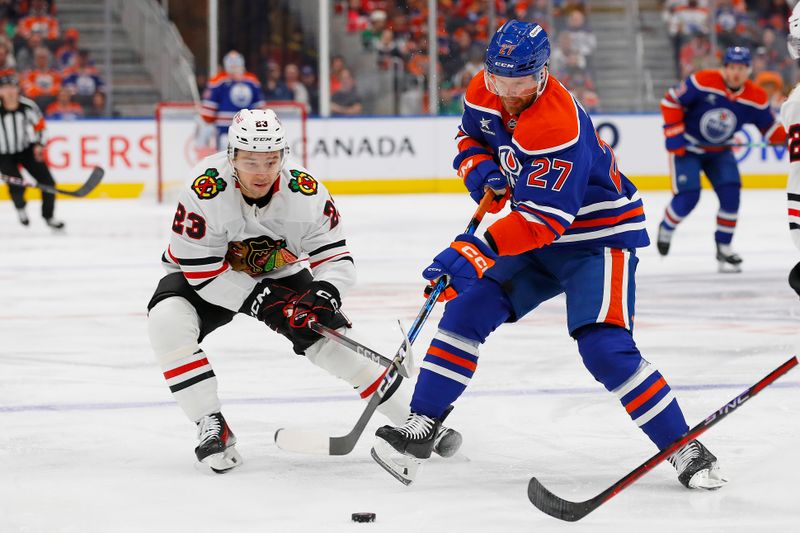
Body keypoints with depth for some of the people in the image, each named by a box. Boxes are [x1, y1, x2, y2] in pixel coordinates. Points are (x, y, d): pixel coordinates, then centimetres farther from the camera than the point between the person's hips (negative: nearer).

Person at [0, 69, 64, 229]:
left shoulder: (28, 106, -15)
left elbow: (38, 123, 5)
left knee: (48, 182, -2)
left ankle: (48, 216, 20)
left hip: (26, 150, 3)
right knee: (17, 187, -19)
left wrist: (38, 144, -3)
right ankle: (20, 208, 18)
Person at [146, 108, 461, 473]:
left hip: (280, 275, 2)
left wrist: (323, 295, -38)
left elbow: (335, 258, -17)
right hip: (205, 278, -2)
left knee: (334, 340, -11)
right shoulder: (205, 191, -33)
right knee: (167, 320, -31)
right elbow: (201, 269, -28)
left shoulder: (305, 192, -24)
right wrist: (261, 302, -31)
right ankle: (211, 426, -21)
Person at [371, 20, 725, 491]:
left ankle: (685, 449, -10)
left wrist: (479, 250, -48)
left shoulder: (559, 127, -33)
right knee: (468, 306, -8)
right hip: (534, 239, 8)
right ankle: (421, 428, -2)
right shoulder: (484, 92, -8)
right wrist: (478, 166, -10)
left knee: (605, 348, -21)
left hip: (599, 235, -7)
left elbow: (543, 219, -37)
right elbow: (471, 134, 14)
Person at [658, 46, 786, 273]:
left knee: (731, 193, -11)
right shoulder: (703, 82, -25)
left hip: (719, 152, 4)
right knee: (688, 197, -13)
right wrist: (674, 135, -19)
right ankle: (666, 228, 19)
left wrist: (788, 131, -27)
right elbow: (670, 101, -17)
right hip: (686, 147, -4)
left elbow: (771, 130, -6)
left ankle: (723, 247, 5)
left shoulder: (756, 98, -13)